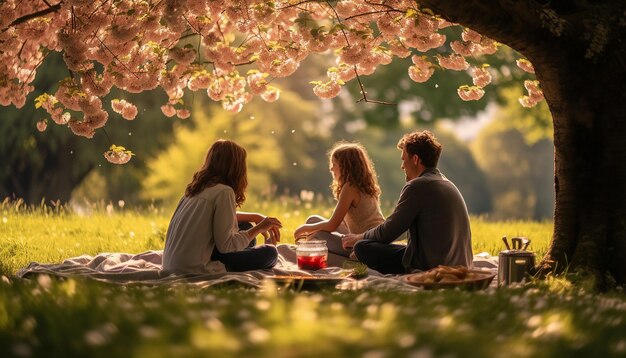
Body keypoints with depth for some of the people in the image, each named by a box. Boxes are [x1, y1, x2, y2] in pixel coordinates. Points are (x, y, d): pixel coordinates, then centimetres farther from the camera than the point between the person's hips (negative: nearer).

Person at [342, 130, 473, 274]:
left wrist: (358, 238, 11)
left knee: (362, 247, -5)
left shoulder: (417, 186, -13)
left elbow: (387, 233, -8)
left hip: (431, 268, -10)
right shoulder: (448, 185, 16)